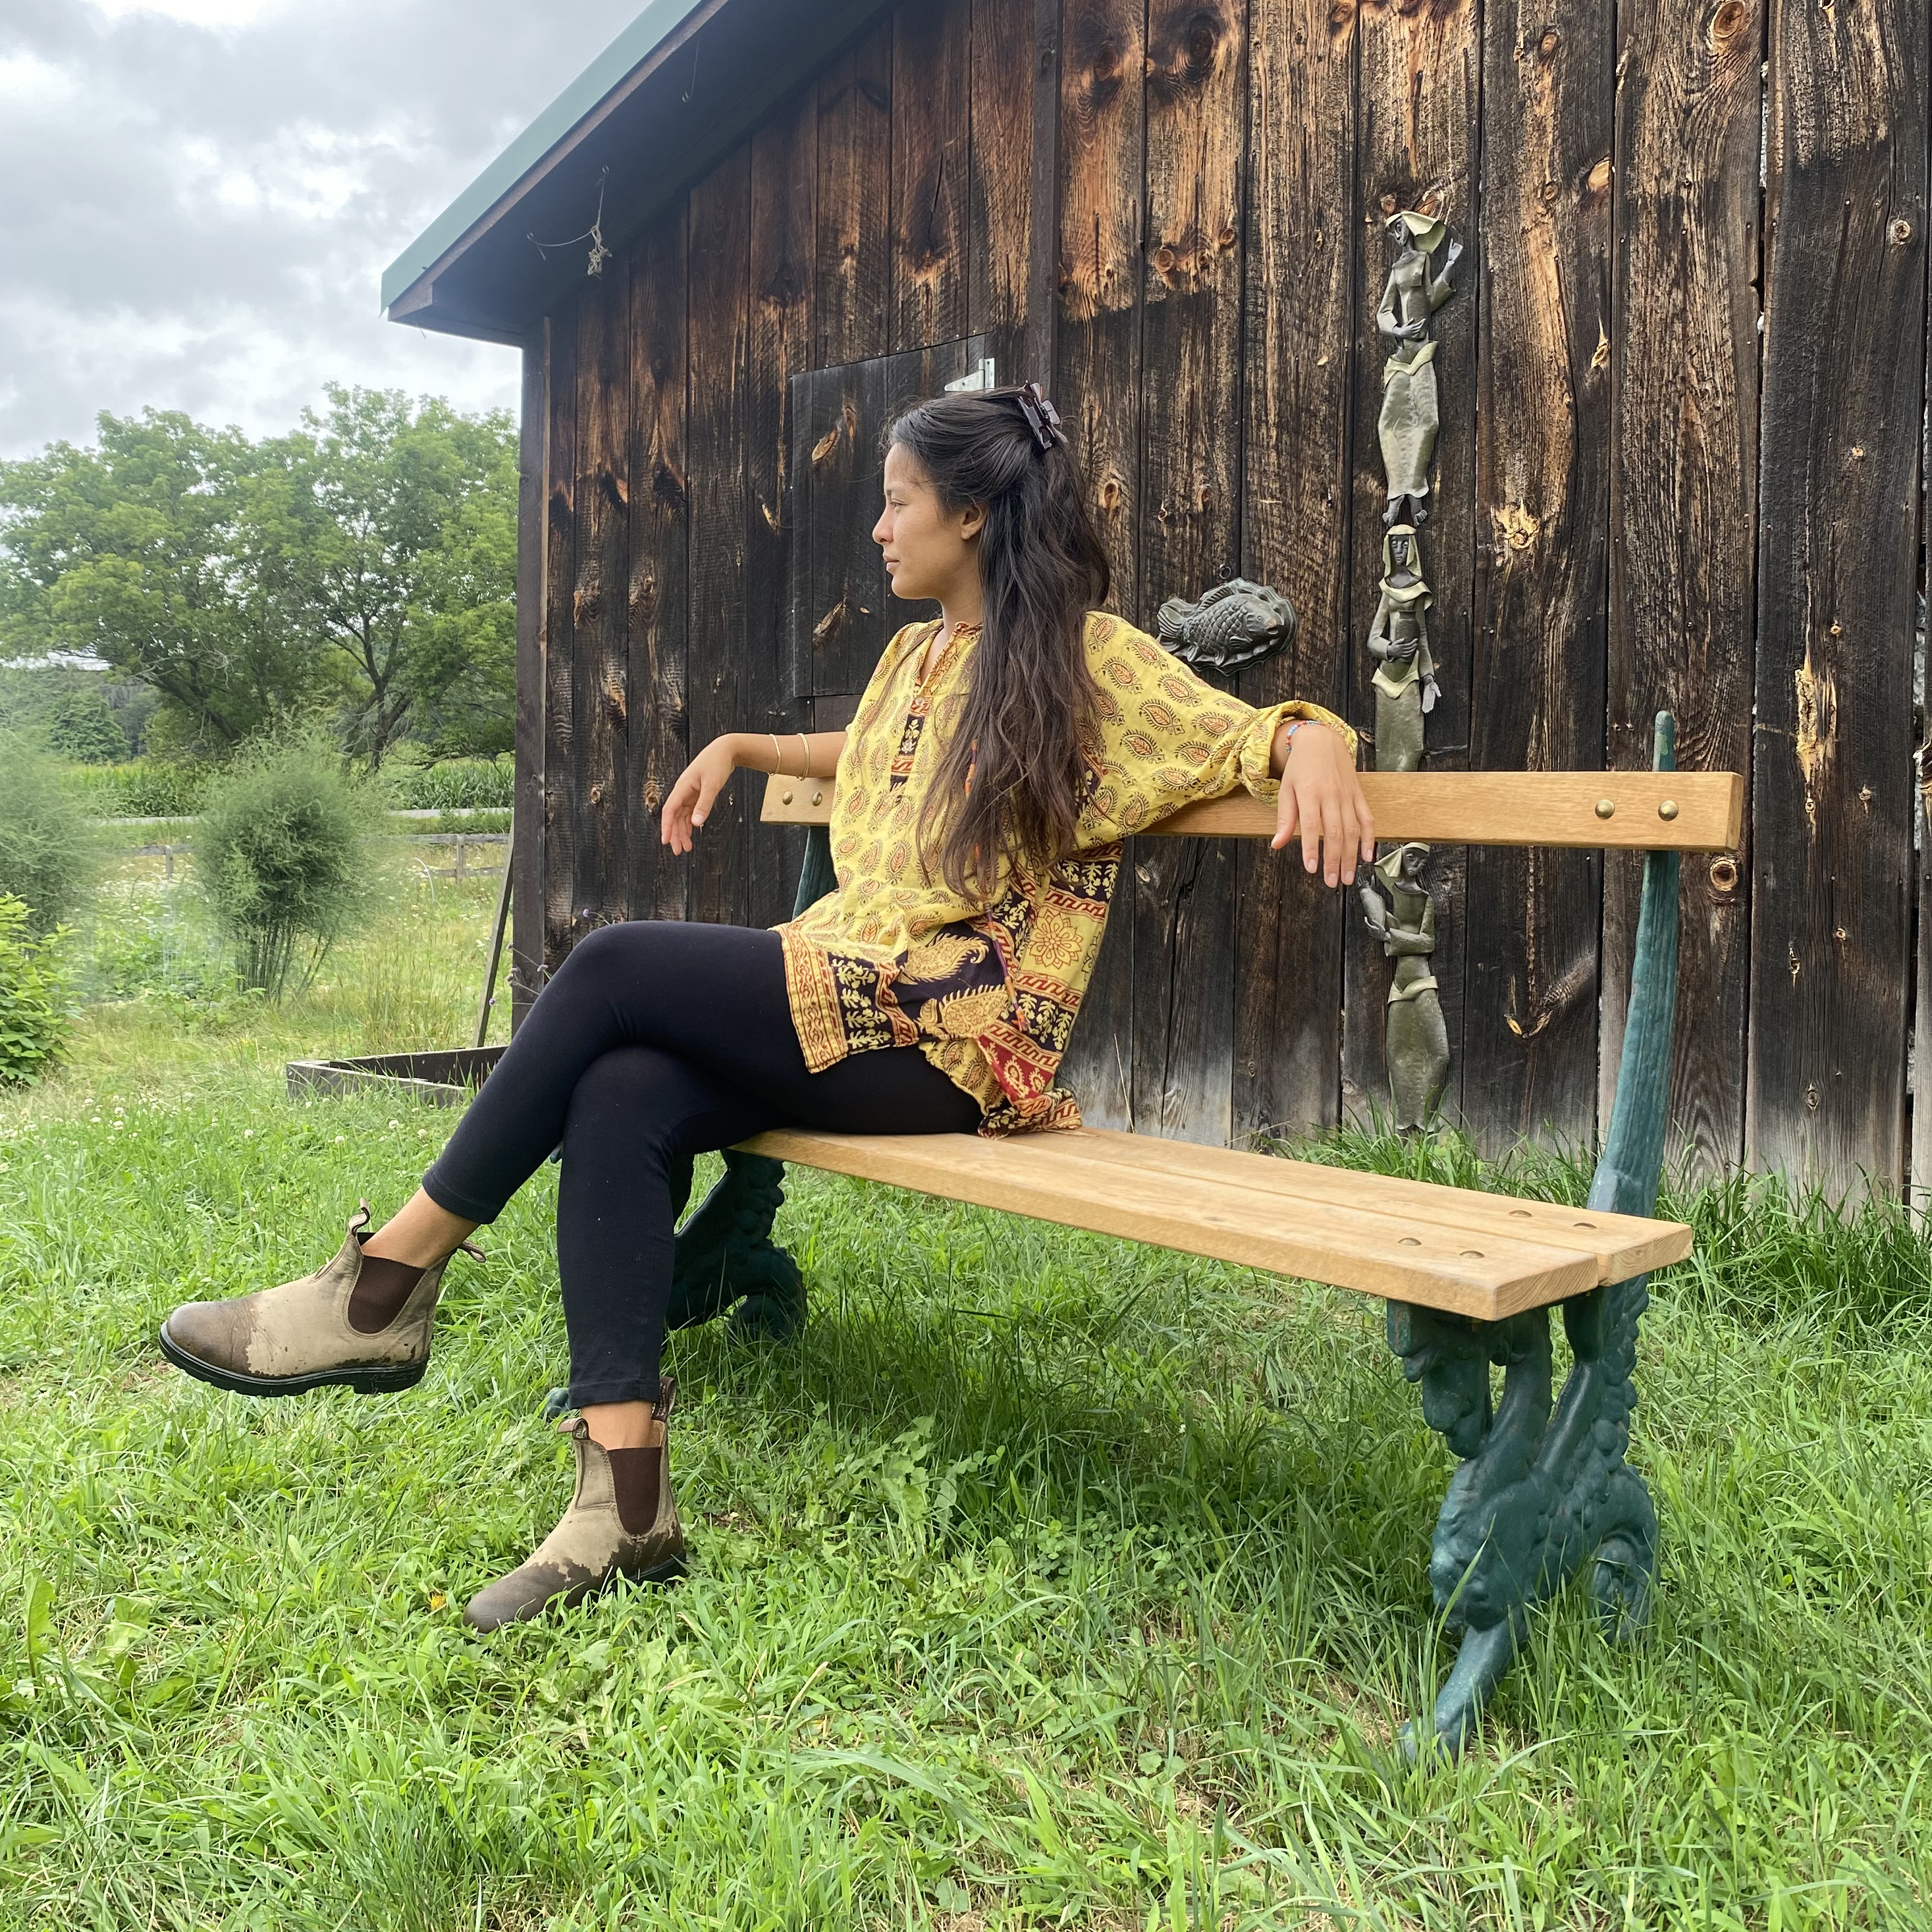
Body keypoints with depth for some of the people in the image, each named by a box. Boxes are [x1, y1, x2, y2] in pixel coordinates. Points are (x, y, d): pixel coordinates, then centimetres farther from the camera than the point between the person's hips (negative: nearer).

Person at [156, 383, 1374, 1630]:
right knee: (617, 1099, -23)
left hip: (956, 1043, -7)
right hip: (843, 1001, 7)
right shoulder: (915, 655, 23)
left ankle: (387, 1289, -10)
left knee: (619, 966, -22)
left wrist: (1315, 739, -26)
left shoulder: (1090, 658, 1)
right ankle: (626, 1498, -23)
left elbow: (1252, 731, -5)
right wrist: (740, 748, 37)